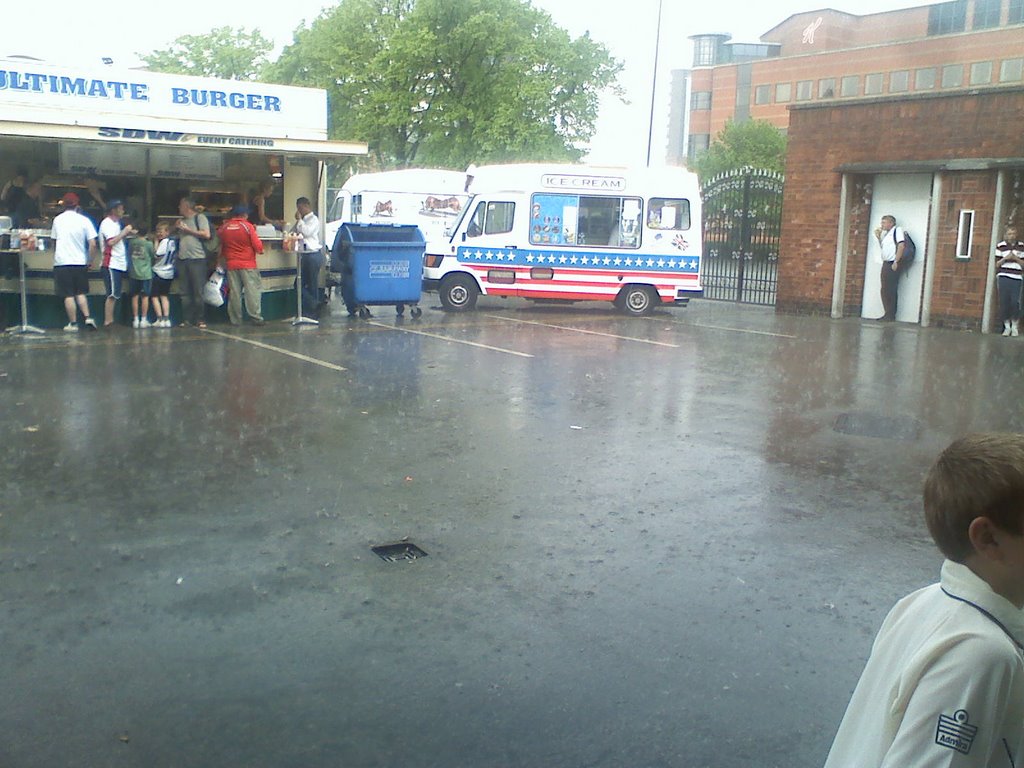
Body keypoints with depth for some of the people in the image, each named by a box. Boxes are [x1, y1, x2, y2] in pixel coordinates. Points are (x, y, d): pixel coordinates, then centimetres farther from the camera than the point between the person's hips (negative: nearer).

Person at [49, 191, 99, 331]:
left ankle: (73, 323, 4)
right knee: (80, 292, 14)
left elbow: (54, 242, 14)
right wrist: (90, 261, 5)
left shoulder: (57, 219, 3)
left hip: (62, 262, 0)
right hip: (80, 262, 1)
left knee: (68, 295, 2)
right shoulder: (84, 220, -2)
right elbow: (92, 244, -7)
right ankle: (87, 317, 1)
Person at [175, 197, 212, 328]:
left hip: (197, 259, -7)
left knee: (198, 292, -7)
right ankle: (188, 319, 9)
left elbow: (206, 234, -12)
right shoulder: (182, 220, 20)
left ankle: (200, 320, -4)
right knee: (185, 293, 5)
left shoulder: (200, 217, 0)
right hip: (182, 259, 7)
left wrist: (188, 230, -8)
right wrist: (176, 228, 10)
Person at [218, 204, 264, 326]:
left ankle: (235, 319, 9)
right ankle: (256, 317, -4)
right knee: (253, 291, -1)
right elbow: (258, 246, -9)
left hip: (231, 265, 4)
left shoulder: (224, 227, 3)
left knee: (234, 292, 7)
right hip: (248, 265, -4)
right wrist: (260, 248, 10)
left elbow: (220, 245, 14)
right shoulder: (248, 226, -8)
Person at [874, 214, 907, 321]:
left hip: (893, 265, -9)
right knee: (884, 290, 8)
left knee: (891, 290, -7)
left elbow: (901, 246, -15)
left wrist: (896, 262, -20)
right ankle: (887, 314, 12)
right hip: (886, 264, 9)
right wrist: (878, 237, 16)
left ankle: (891, 315, -3)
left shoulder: (897, 230, -6)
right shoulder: (886, 234, 20)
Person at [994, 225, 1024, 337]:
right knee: (1004, 302, -2)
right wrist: (1005, 258, -10)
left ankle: (1015, 327, 6)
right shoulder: (1000, 246, 5)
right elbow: (996, 264, 7)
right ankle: (1007, 326, 10)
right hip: (1003, 277, 0)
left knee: (1015, 302, -7)